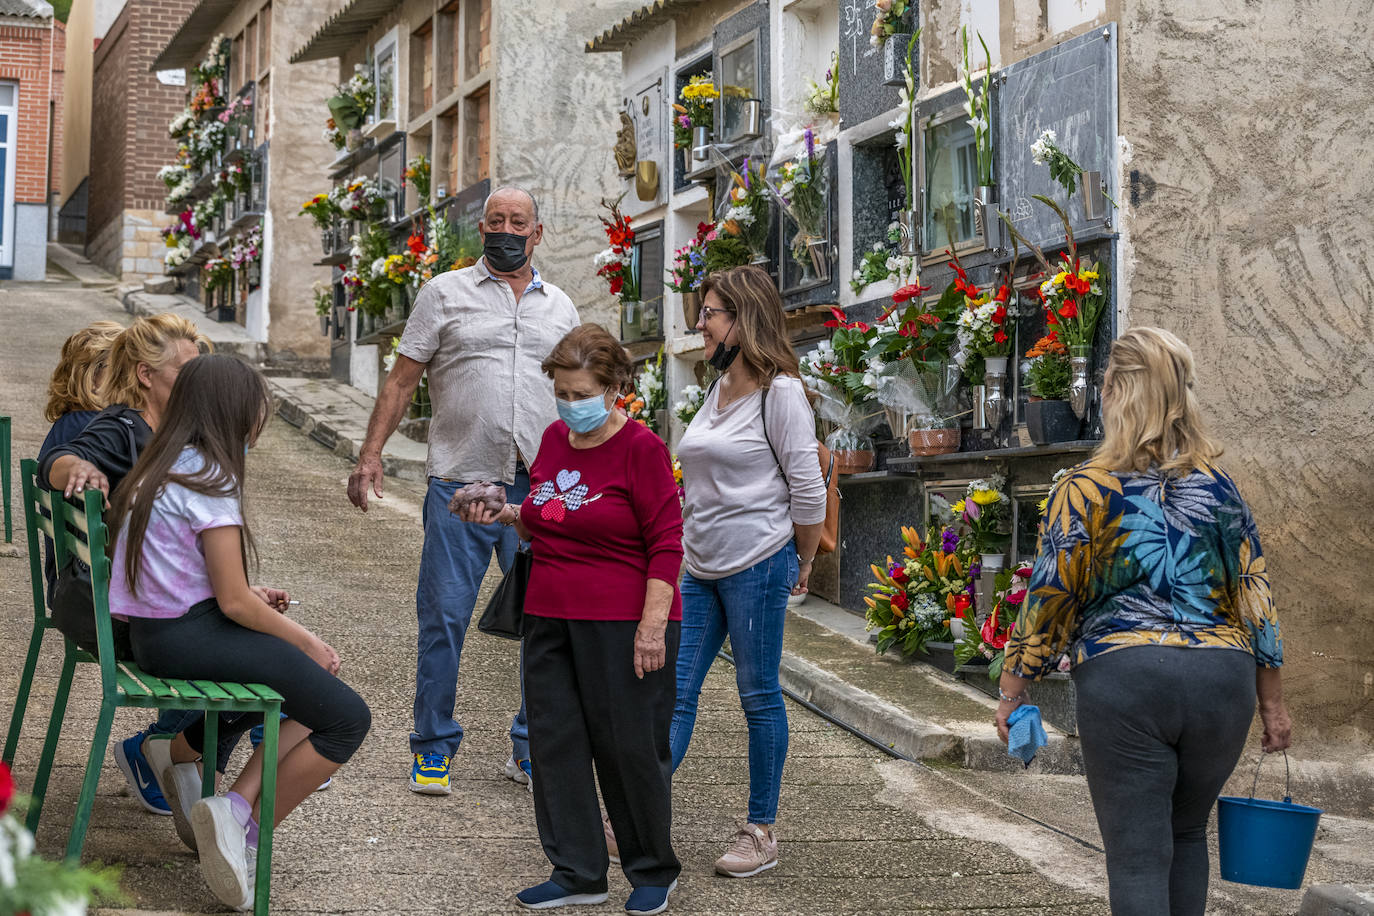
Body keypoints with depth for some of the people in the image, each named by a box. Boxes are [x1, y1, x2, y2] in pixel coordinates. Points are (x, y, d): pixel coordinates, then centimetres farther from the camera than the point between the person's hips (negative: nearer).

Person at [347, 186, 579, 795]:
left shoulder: (560, 307, 15)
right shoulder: (445, 293, 6)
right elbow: (402, 380, 4)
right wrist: (371, 453, -7)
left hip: (541, 487, 3)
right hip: (459, 481, -3)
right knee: (444, 618, 0)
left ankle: (531, 747, 17)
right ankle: (434, 747, 13)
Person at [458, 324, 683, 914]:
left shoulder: (641, 449, -10)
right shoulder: (554, 439, 10)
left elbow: (666, 544, -12)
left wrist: (653, 625, -18)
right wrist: (505, 516, 4)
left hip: (622, 622, -7)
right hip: (550, 619, 7)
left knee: (629, 746, 1)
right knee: (555, 742, 7)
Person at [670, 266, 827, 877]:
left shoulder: (780, 392, -11)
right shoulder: (718, 390, 14)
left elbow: (808, 489, -10)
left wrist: (802, 565, -3)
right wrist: (687, 544, 19)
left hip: (757, 566, -8)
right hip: (701, 568, 8)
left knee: (759, 697, 2)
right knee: (675, 693, 6)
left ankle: (761, 832, 12)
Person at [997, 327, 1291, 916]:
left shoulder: (1085, 490, -2)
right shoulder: (1218, 487, 7)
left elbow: (1048, 601, -2)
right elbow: (1255, 599, 8)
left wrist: (1012, 693, 8)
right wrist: (1273, 705, 15)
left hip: (1121, 676, -3)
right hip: (1222, 676, 4)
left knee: (1137, 856, 1)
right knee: (1187, 833, 22)